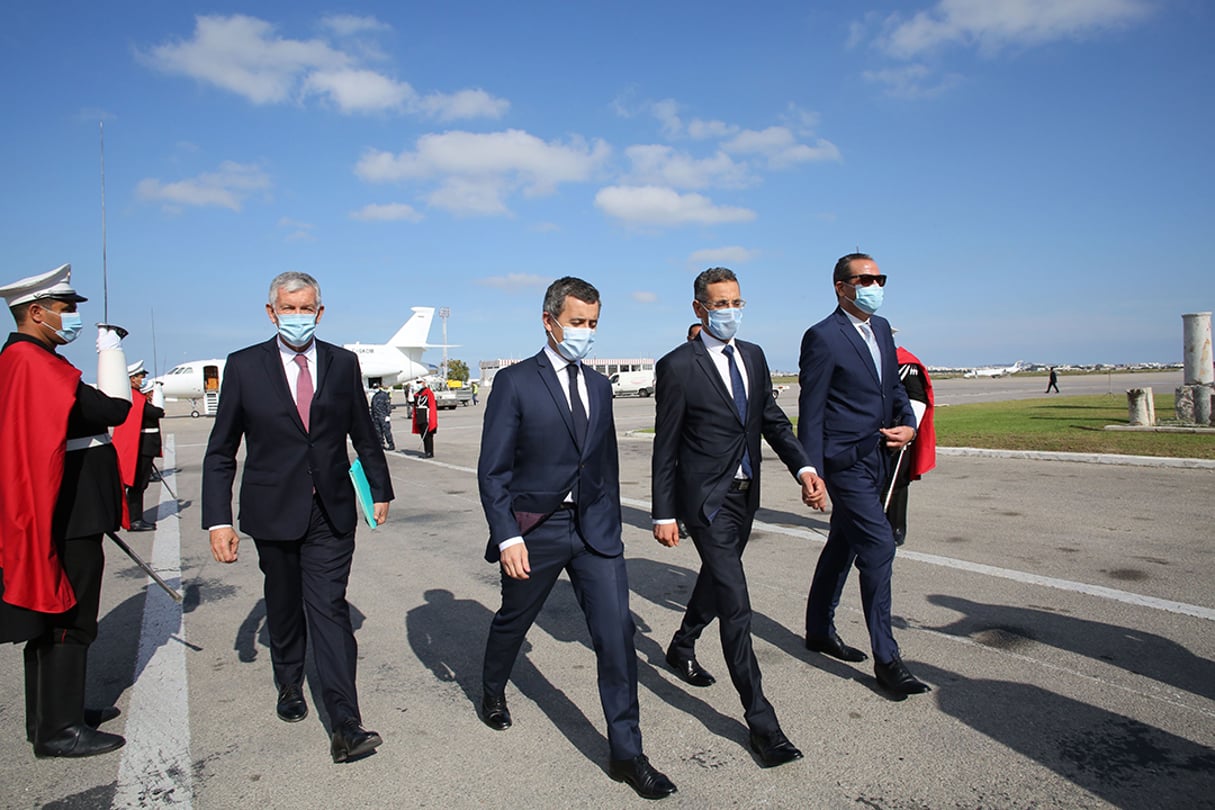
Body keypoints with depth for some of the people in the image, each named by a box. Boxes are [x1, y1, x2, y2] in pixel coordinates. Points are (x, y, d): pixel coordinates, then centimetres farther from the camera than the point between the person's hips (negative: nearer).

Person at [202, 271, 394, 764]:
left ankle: (345, 726, -6)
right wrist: (218, 520, -6)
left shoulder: (343, 364, 2)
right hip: (273, 512, 1)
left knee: (329, 609, -7)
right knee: (284, 607, 17)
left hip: (332, 512, 0)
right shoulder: (244, 366, -2)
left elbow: (363, 434, 11)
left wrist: (380, 490, 17)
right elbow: (220, 452, 0)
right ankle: (290, 685, 42)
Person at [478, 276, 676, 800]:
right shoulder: (515, 382, -8)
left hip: (594, 527, 3)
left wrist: (611, 522, 15)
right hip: (535, 529, -3)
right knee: (513, 620, 18)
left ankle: (626, 753, 9)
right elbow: (492, 470, -10)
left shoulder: (599, 386, 8)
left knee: (617, 632, -4)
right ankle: (492, 692, 49)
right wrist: (506, 537, -16)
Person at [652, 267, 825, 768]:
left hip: (745, 494, 7)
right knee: (735, 604, -8)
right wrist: (664, 514, -9)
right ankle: (761, 721, 0)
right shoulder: (677, 366, -11)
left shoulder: (754, 356, 8)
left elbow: (773, 420, 10)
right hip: (706, 499, -7)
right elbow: (666, 446, -9)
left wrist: (803, 467, -7)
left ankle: (681, 648, 48)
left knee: (716, 580, 23)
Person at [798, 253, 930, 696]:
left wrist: (908, 424, 1)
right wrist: (812, 473, -15)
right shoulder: (823, 337, -13)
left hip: (876, 459, 8)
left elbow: (894, 385, 21)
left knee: (842, 546, 17)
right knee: (879, 547, -9)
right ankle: (886, 658, 3)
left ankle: (819, 630, 32)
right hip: (845, 461, -8)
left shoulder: (881, 328, 12)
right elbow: (810, 412, -13)